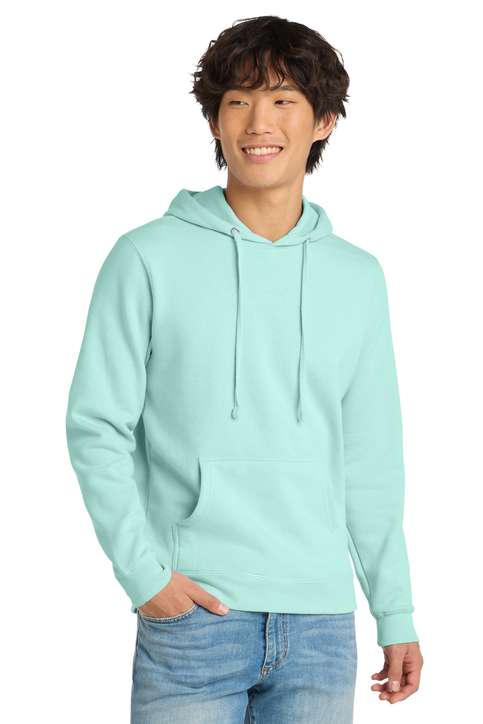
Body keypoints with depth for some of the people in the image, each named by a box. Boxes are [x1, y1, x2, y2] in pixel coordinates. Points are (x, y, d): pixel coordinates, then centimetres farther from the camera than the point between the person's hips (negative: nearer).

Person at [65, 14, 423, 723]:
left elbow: (371, 464, 12)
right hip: (190, 617, -3)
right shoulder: (148, 259, -2)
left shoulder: (359, 279, 9)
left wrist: (396, 613, 10)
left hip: (321, 627, 3)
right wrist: (143, 571, -11)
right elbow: (97, 427, -2)